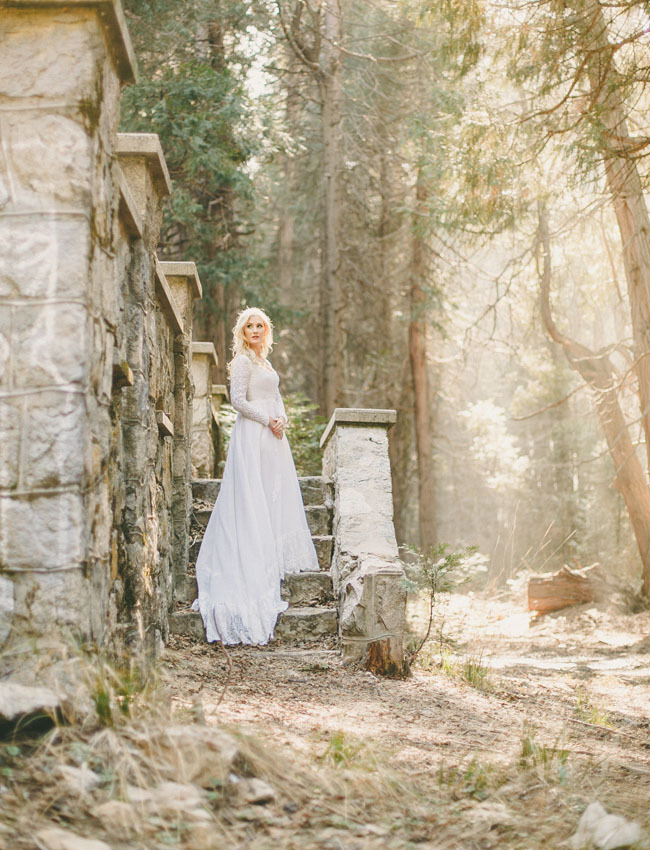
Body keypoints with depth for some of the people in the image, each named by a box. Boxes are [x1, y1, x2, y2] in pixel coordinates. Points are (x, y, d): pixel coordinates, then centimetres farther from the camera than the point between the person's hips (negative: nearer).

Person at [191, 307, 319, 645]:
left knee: (276, 496, 7)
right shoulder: (242, 361, -7)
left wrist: (281, 417, 1)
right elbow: (238, 400, -16)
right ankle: (256, 566, -7)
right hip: (252, 436, -9)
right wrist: (267, 420, -13)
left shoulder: (264, 361, 19)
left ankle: (273, 560, 11)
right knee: (255, 499, -8)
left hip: (271, 437, 9)